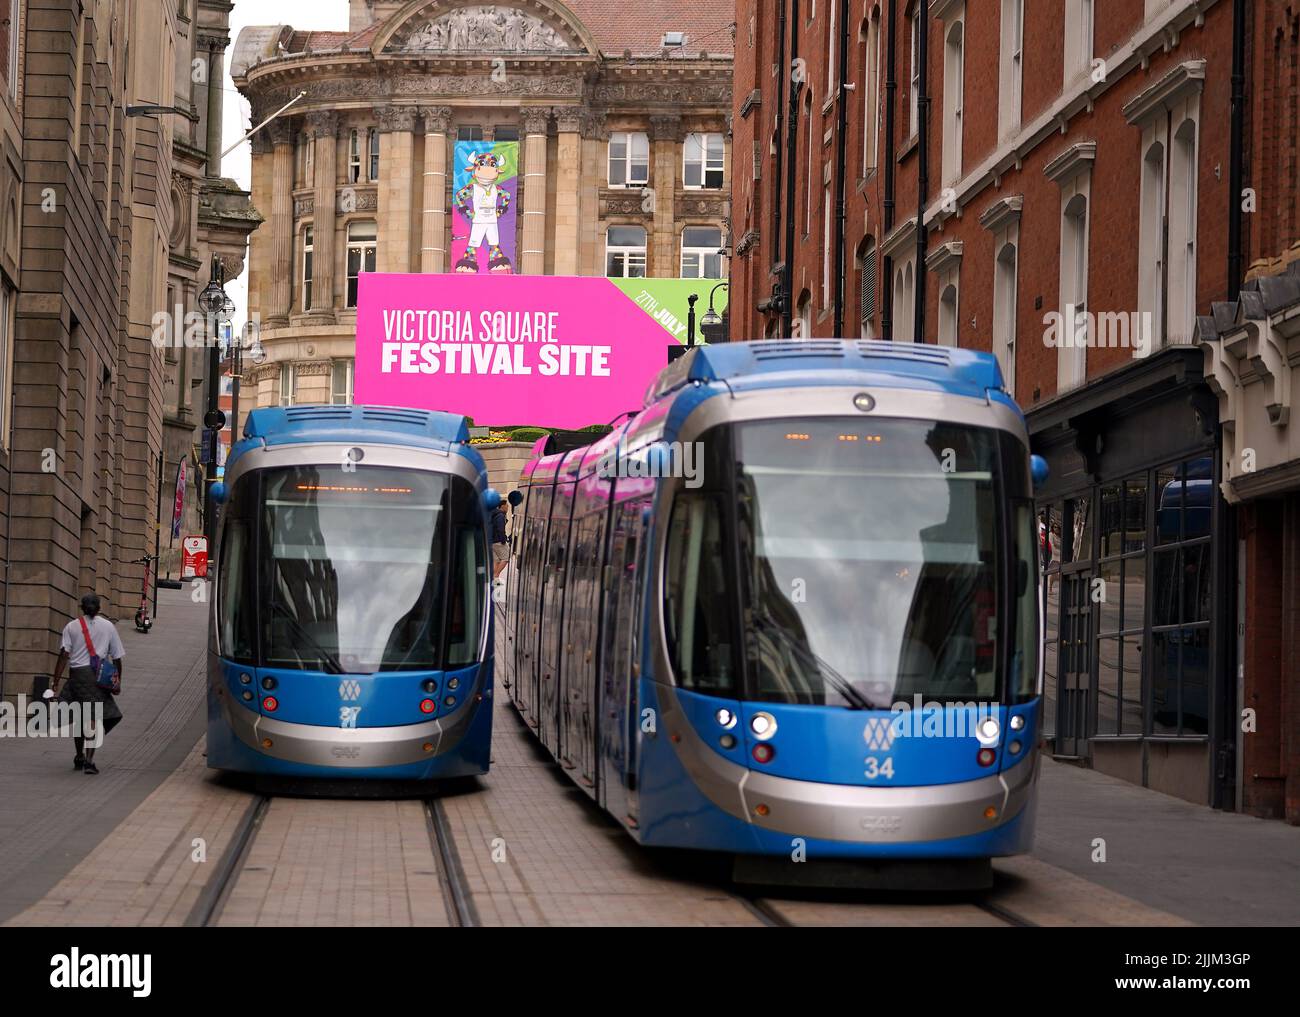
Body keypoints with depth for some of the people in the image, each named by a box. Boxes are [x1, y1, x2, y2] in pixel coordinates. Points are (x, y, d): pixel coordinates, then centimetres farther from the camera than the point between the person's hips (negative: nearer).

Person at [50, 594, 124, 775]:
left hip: (77, 674, 1)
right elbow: (117, 658, 8)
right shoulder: (108, 627, 7)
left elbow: (64, 655, -5)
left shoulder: (71, 627, 4)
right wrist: (118, 680, 18)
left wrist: (56, 681, -6)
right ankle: (89, 759, -17)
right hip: (99, 676, -1)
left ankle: (79, 757, 30)